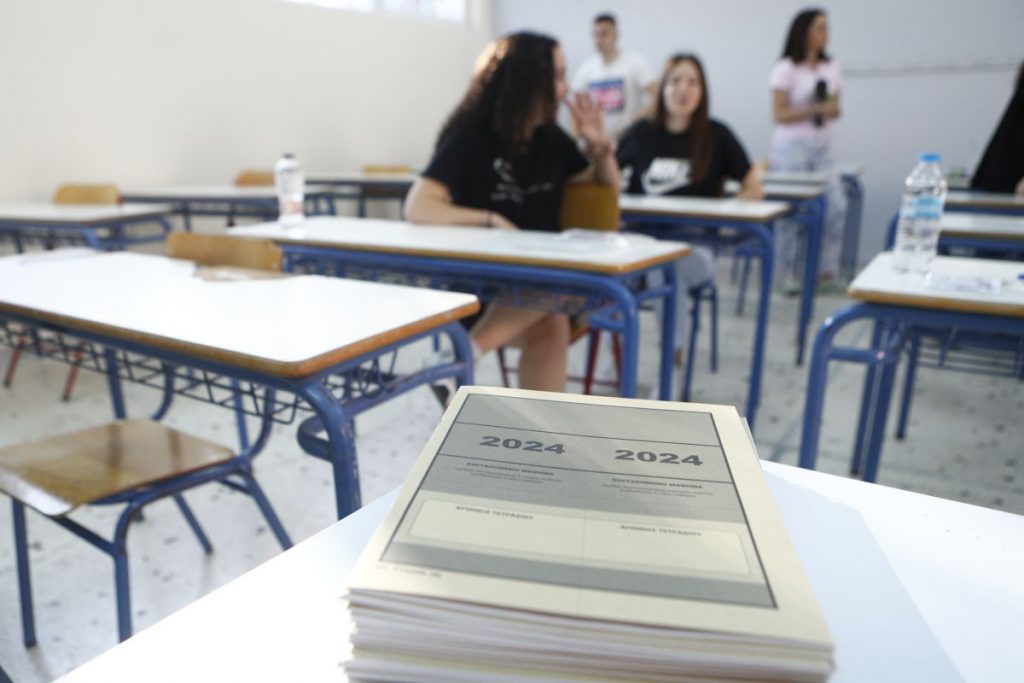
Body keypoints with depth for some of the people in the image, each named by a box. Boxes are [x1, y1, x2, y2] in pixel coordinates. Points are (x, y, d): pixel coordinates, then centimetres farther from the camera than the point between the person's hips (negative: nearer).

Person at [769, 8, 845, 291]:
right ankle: (788, 275, 6)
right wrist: (815, 109, -20)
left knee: (837, 206, -6)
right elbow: (779, 114, -9)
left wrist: (833, 110, -7)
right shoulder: (785, 68, -5)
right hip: (791, 147, -5)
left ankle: (827, 269, 6)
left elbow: (834, 109, 16)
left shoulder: (832, 68, 12)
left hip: (821, 148, 5)